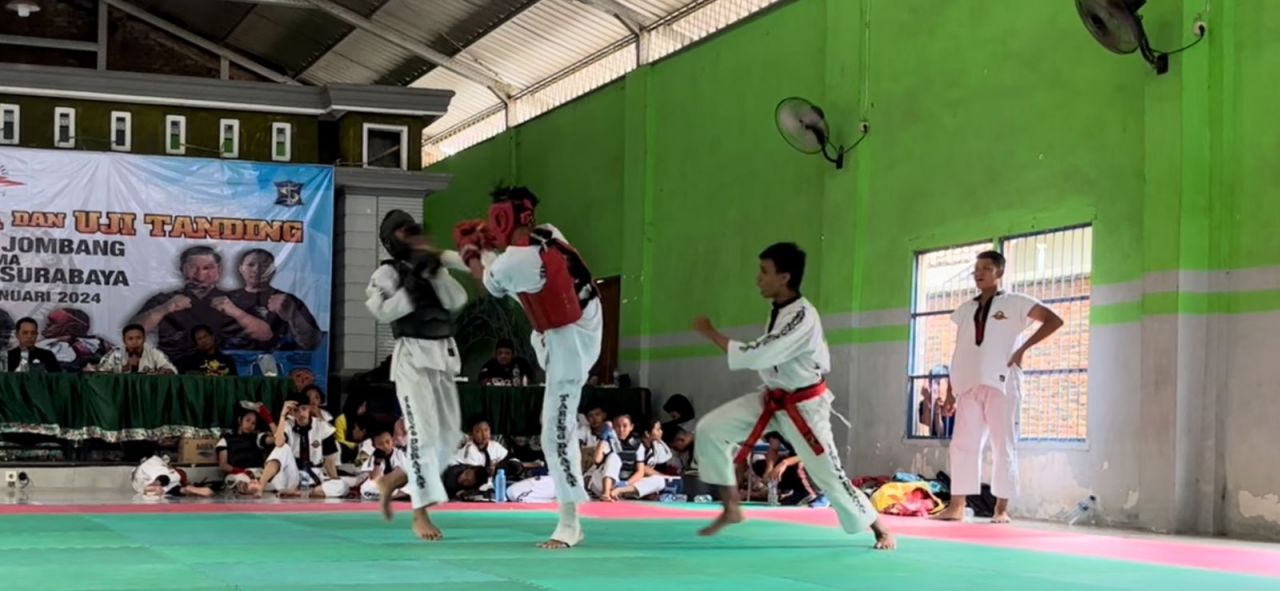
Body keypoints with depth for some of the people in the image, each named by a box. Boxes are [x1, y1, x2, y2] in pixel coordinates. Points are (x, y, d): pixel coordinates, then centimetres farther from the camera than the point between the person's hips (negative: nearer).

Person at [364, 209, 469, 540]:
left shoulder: (434, 267, 15)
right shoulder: (388, 272, -2)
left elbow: (458, 301, 1)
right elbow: (383, 312, -17)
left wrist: (436, 271, -11)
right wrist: (414, 279, -17)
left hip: (444, 356, 7)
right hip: (413, 356, -7)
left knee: (449, 434, 7)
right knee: (424, 432, -14)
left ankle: (393, 481, 26)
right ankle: (421, 514, -9)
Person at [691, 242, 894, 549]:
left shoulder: (803, 317, -28)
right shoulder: (781, 310, 1)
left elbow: (757, 356, -32)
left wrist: (710, 332, -25)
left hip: (804, 408, -8)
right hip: (772, 400, 8)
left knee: (829, 475, -2)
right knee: (711, 429, -6)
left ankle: (881, 530, 18)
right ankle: (731, 509, 5)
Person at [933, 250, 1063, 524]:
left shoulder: (1014, 303, 2)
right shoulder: (966, 309, 16)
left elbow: (1054, 320, -3)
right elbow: (958, 353, 16)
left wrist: (1023, 348, -8)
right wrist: (950, 391, 10)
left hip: (1001, 384, -4)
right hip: (969, 384, 4)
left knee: (1004, 446, -2)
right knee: (962, 444, 0)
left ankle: (1001, 508, 1)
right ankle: (957, 506, 2)